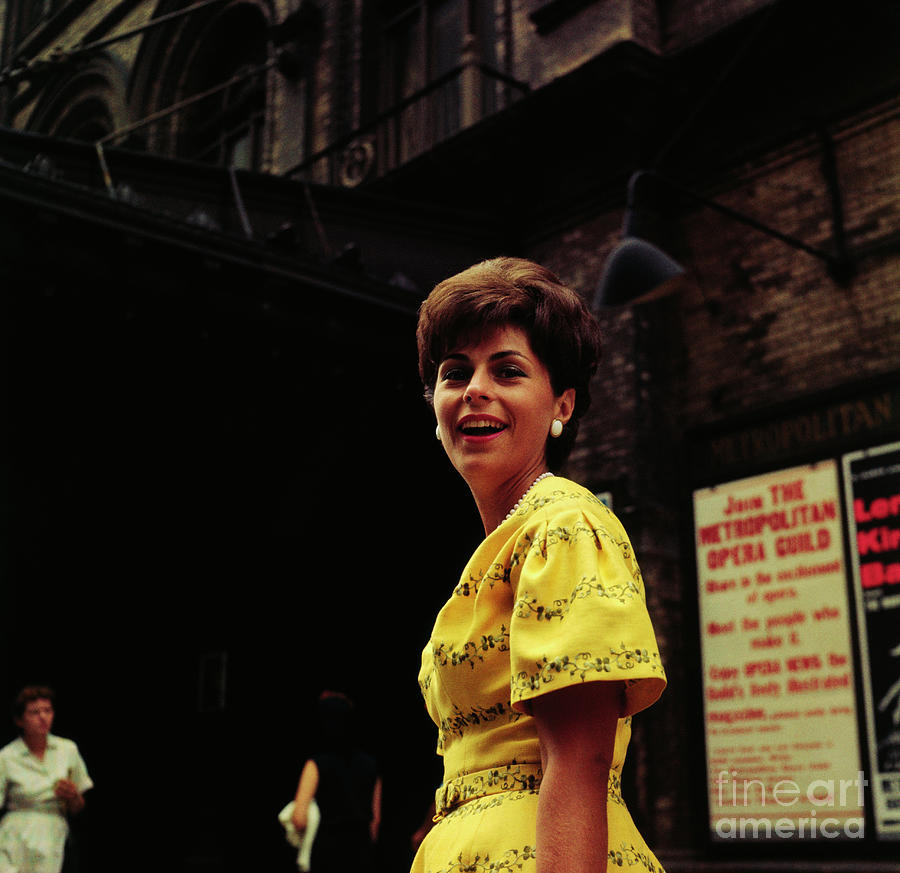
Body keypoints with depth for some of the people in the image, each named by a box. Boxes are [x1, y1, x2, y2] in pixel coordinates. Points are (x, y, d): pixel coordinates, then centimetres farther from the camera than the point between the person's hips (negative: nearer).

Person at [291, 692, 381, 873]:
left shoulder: (316, 765, -9)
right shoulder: (369, 764, 4)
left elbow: (299, 819, -17)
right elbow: (376, 819, 10)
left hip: (328, 852, -4)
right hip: (363, 850, 4)